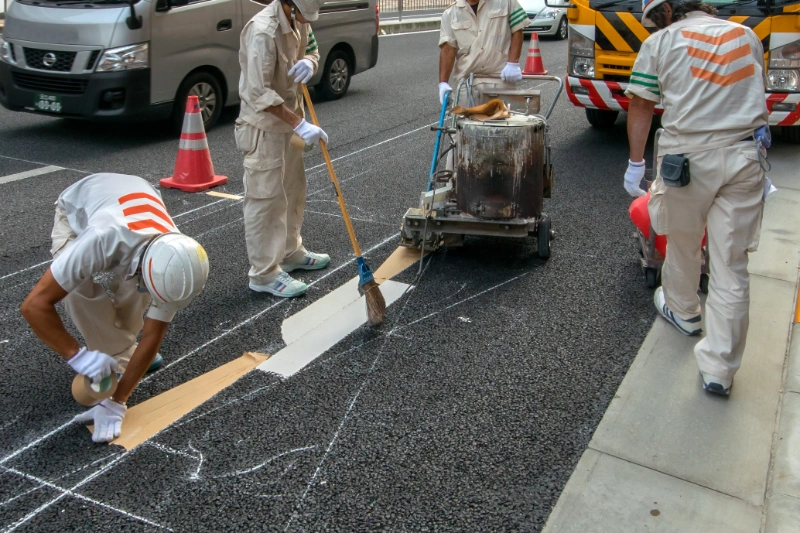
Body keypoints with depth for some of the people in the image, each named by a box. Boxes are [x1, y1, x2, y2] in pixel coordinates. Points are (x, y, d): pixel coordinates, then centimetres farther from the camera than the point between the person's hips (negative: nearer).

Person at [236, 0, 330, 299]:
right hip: (264, 127, -9)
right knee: (265, 199, -3)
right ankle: (264, 273, 6)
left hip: (289, 121, 9)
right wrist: (300, 124, -30)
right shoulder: (263, 31, -25)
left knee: (294, 192, 19)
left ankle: (290, 253, 36)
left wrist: (309, 62, -9)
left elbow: (310, 50, 17)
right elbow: (259, 92, -28)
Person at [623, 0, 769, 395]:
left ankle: (683, 311, 46)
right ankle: (720, 368, 9)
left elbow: (640, 105, 1)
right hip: (745, 155, 3)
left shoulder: (660, 42, 2)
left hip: (688, 155, -2)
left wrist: (636, 162, 9)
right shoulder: (747, 36, 15)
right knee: (731, 265, 3)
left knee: (682, 241, 22)